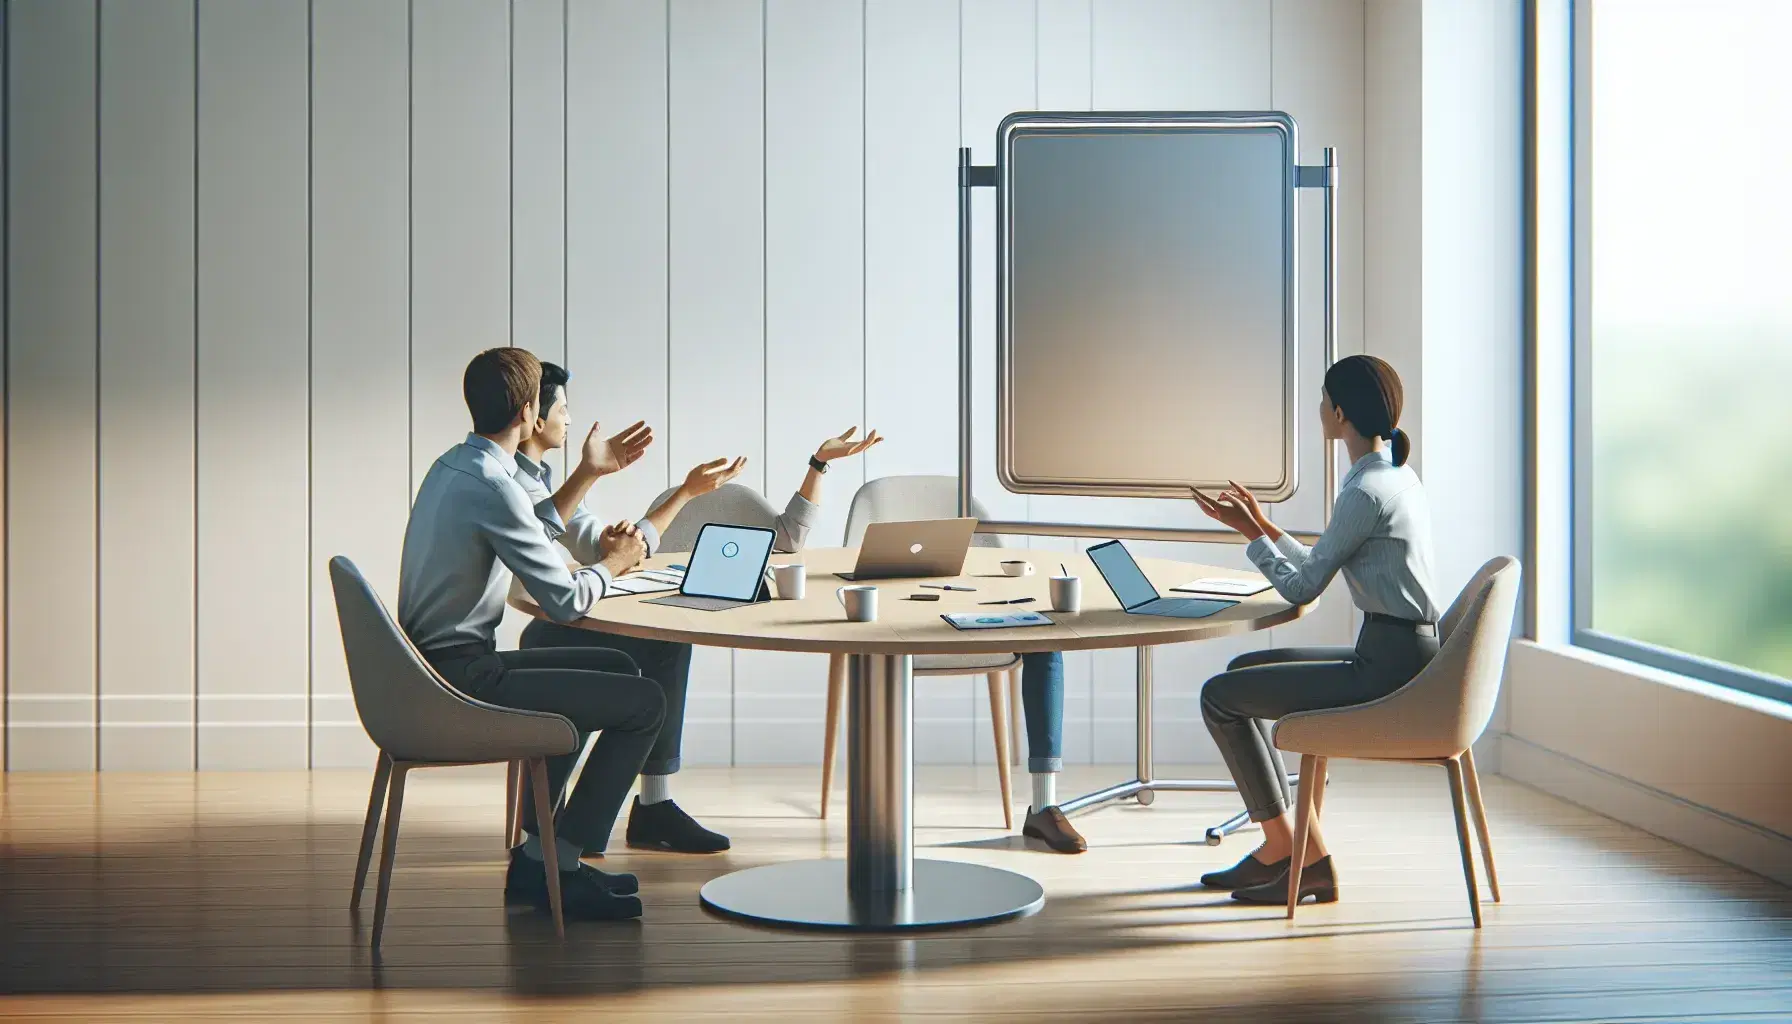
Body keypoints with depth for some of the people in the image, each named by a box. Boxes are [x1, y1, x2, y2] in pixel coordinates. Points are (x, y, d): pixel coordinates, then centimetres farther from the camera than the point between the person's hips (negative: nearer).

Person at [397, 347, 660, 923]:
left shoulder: (452, 465, 11)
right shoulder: (491, 486, -20)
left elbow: (527, 532, 30)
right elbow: (565, 601, -18)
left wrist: (587, 475, 30)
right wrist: (612, 562, 2)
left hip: (433, 670, 10)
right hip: (462, 681, -10)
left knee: (614, 669, 23)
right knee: (644, 703, -9)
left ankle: (537, 851, 22)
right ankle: (555, 865, 0)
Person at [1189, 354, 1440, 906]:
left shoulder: (1365, 492, -19)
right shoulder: (1397, 474, 13)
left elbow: (1301, 587, -13)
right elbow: (1318, 567, 20)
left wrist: (1251, 532, 0)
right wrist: (1261, 525, 21)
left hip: (1387, 668, -10)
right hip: (1400, 656, 10)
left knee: (1219, 696, -5)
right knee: (1242, 670, 19)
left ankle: (1302, 855, 2)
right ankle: (1280, 846, 17)